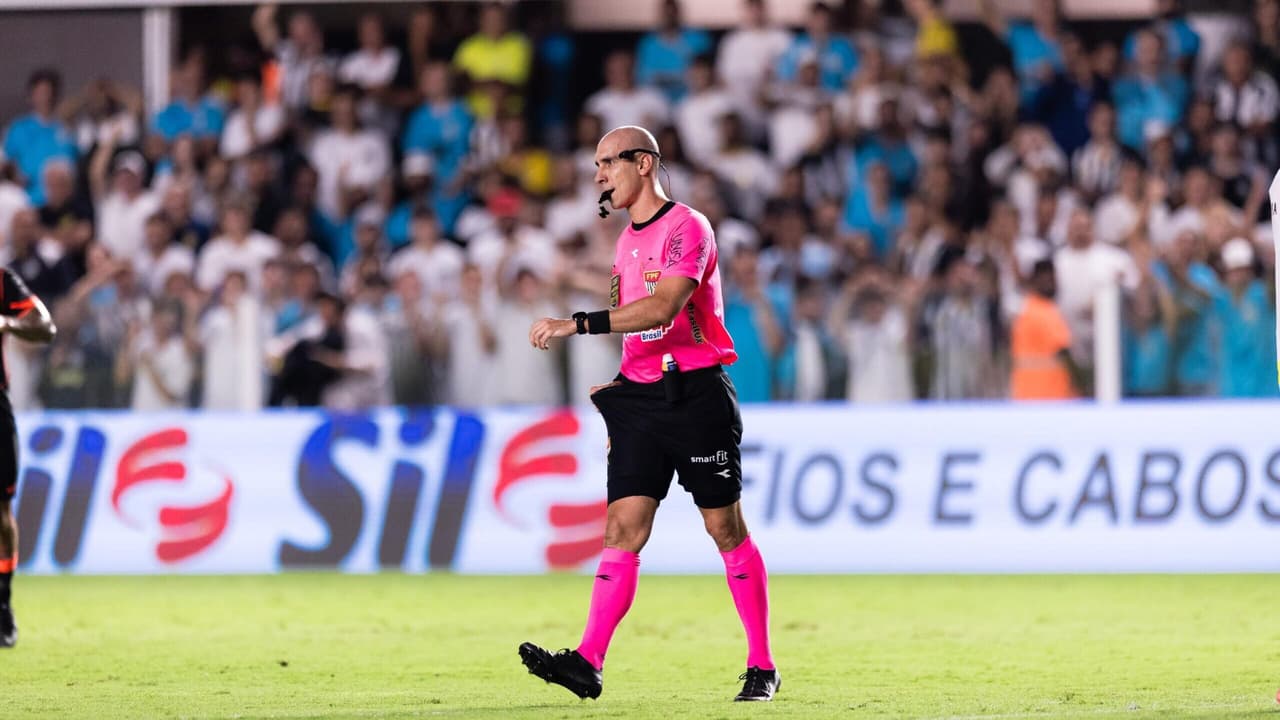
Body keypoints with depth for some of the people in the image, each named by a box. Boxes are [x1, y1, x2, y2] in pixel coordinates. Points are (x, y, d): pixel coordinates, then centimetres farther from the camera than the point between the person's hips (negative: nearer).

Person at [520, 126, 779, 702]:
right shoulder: (626, 242, 17)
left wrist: (577, 325, -29)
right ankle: (587, 664, -15)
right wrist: (620, 392, 18)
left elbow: (662, 309, -25)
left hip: (696, 394, -7)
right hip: (639, 396, 7)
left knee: (727, 530, -1)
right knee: (623, 527, -4)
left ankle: (762, 667, 8)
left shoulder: (686, 227, -10)